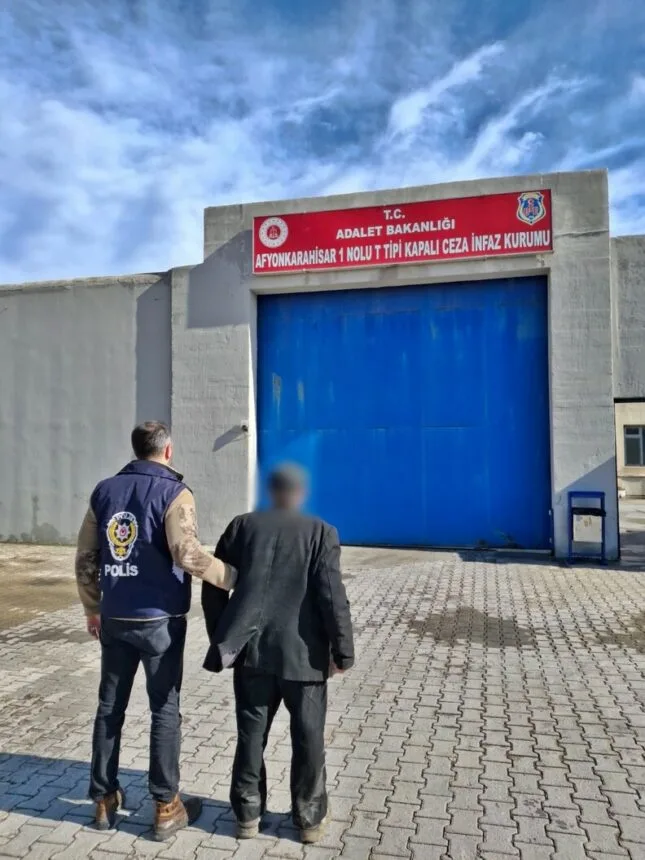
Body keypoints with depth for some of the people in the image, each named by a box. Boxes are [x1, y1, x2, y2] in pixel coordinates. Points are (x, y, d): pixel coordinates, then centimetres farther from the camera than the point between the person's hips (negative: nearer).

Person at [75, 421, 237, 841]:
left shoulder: (105, 491, 5)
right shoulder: (174, 492, -11)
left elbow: (86, 558, 8)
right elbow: (187, 554, -25)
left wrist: (93, 609, 18)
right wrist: (237, 578, -18)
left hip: (114, 619, 5)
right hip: (159, 620, -5)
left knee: (110, 707, 16)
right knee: (165, 710, 7)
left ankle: (105, 799, 29)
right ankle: (167, 807, 18)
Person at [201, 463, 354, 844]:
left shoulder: (242, 526, 2)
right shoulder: (321, 533, -6)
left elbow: (213, 586, 4)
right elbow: (332, 597, -13)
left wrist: (222, 638, 14)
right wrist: (343, 651, -5)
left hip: (251, 650, 2)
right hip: (303, 653, -2)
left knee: (251, 734, 16)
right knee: (308, 737, 13)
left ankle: (248, 813, 29)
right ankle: (310, 817, 26)